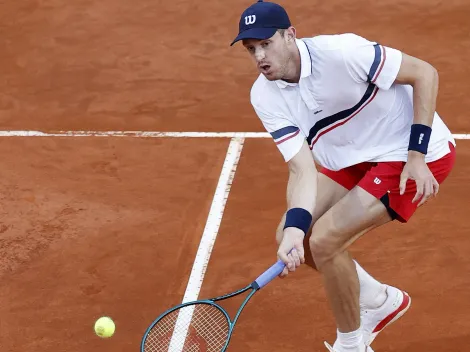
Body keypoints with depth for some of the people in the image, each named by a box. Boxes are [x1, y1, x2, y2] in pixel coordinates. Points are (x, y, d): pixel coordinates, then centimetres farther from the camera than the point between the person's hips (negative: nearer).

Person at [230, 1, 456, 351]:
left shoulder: (339, 52, -29)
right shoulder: (264, 95, -10)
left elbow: (424, 72, -20)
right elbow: (303, 168, -16)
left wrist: (417, 155, -23)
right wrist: (294, 229, -33)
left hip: (415, 154, -8)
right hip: (353, 160, 8)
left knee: (324, 240, -19)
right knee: (288, 236, 5)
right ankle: (380, 301, 26)